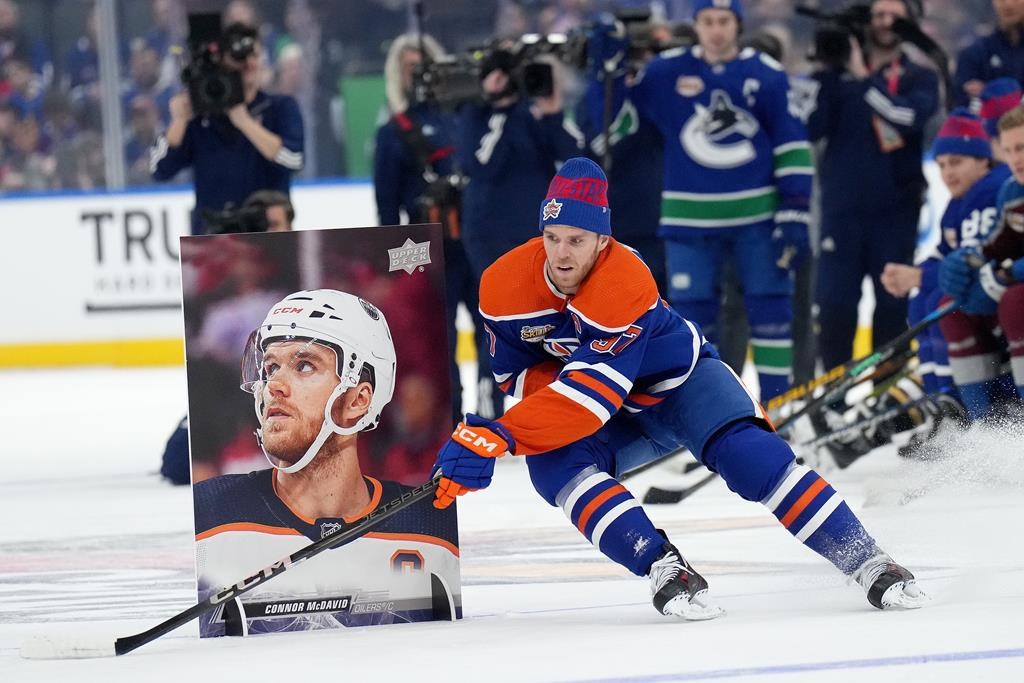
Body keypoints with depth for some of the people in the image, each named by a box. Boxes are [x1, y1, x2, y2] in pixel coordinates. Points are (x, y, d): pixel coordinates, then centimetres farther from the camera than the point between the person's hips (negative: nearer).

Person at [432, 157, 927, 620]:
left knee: (747, 452, -28)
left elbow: (591, 395, -42)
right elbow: (515, 370, -4)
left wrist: (499, 437, -51)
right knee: (554, 464, -28)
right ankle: (663, 568, -33)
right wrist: (558, 393, -27)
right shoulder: (504, 286, -20)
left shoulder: (627, 285, -36)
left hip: (679, 380, -4)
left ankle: (867, 563, -23)